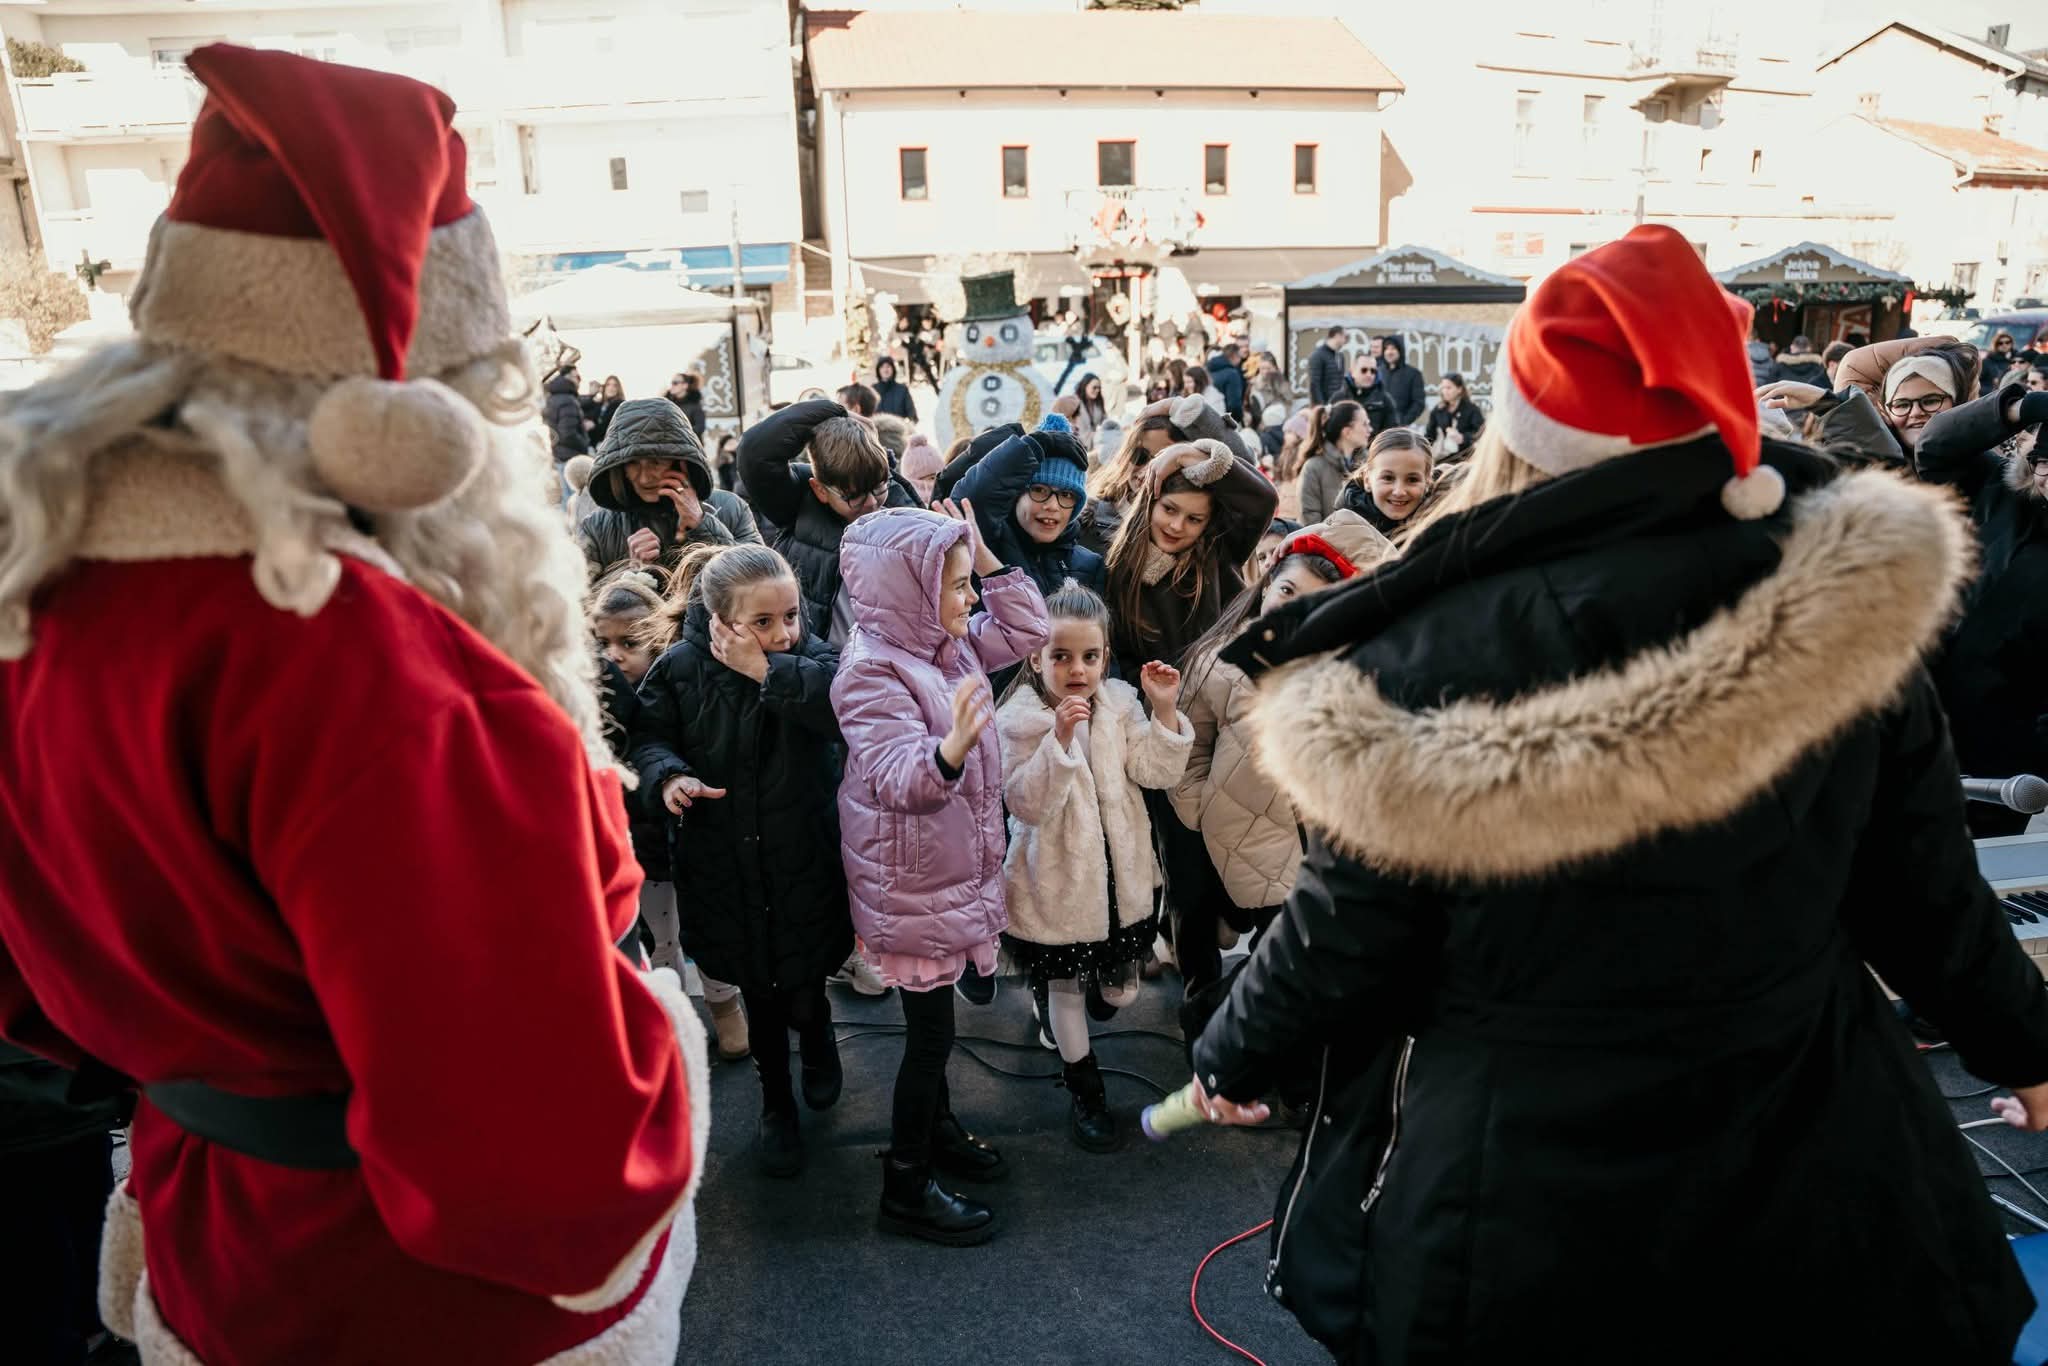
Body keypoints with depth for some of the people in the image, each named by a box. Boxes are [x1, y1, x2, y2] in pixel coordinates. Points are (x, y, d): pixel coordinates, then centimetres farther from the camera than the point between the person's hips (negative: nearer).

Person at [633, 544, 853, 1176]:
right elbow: (649, 736, 0)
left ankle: (818, 1038, 47)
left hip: (805, 863, -1)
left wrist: (769, 671, -32)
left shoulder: (810, 658, -13)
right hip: (726, 867, 1)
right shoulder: (681, 666, -10)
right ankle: (776, 1103, 43)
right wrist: (668, 775, -21)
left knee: (803, 991, 8)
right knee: (758, 993, 18)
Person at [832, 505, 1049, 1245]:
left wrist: (989, 561, 0)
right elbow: (897, 778, -34)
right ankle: (907, 1189, 18)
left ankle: (938, 1130, 44)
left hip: (952, 868, 9)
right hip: (910, 883, -9)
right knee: (930, 1031, 1)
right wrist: (949, 750, -55)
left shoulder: (947, 643, 1)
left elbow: (1028, 630, 10)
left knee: (934, 1016, 24)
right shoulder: (872, 671, -25)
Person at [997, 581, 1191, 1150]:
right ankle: (1085, 1090, 34)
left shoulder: (1120, 702, -3)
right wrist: (1059, 738, -36)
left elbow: (1156, 771, -9)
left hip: (1118, 871, 4)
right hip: (1058, 880, -4)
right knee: (1066, 991, 12)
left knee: (1122, 992, 16)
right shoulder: (1019, 719, -16)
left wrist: (1164, 710, -21)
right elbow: (1027, 804, -24)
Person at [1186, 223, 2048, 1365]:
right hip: (1809, 1158, 3)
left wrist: (1233, 1057, 7)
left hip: (1519, 1194, -2)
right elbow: (1924, 888, -2)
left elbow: (1345, 938, -13)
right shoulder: (1847, 606, -14)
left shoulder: (1430, 656, -24)